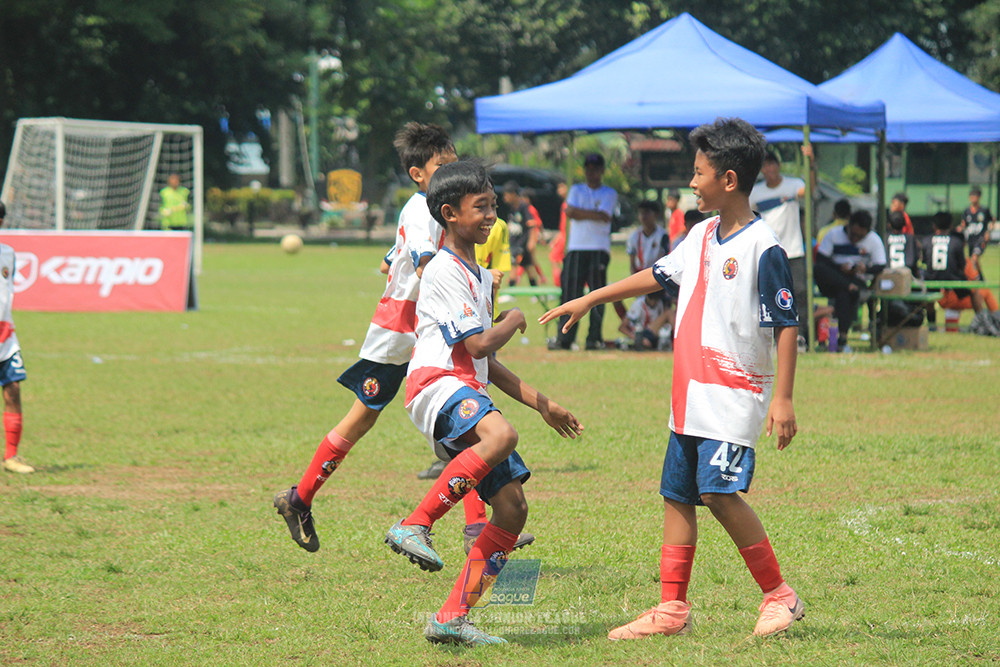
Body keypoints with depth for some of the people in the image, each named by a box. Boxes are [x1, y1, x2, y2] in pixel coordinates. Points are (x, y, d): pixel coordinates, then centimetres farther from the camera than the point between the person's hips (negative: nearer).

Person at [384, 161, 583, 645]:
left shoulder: (480, 276, 26)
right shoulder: (444, 271, -5)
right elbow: (478, 343, -13)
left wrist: (541, 404, 29)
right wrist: (513, 322, 8)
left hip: (470, 396, 10)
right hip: (436, 384, -10)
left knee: (513, 505, 0)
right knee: (500, 434, -39)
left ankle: (452, 618, 1)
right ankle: (414, 525, -35)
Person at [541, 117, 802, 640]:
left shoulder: (762, 248, -13)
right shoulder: (701, 236, 11)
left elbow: (786, 325, -13)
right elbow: (659, 276, 26)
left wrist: (783, 400, -18)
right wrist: (589, 300, 28)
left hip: (734, 395, -8)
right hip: (691, 395, 8)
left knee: (721, 491, -17)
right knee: (676, 494, 8)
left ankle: (779, 596, -5)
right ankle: (672, 608, 14)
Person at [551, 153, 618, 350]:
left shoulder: (609, 193, 9)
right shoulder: (576, 190, 17)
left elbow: (604, 216, -7)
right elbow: (570, 212, -1)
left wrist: (580, 213, -6)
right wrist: (594, 214, -7)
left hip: (599, 250, -2)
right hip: (576, 249, 2)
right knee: (570, 294, -4)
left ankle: (594, 338, -3)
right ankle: (564, 339, -3)